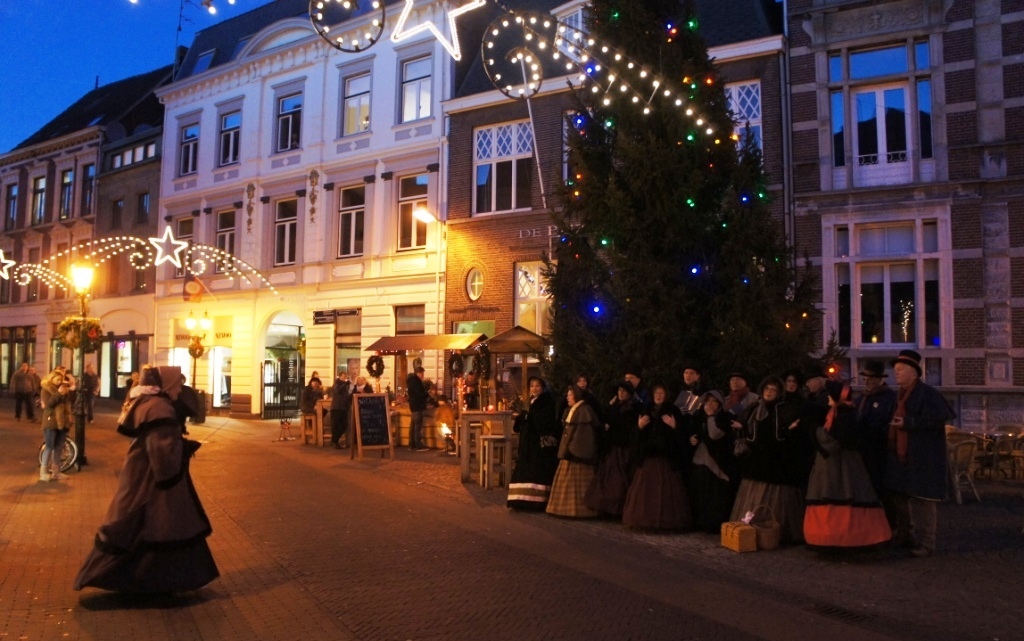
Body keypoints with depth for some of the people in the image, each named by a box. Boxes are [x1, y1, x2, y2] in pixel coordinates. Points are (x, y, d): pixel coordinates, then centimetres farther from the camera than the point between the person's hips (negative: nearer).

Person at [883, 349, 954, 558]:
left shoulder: (927, 393, -11)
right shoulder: (899, 395, 15)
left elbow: (938, 419, -20)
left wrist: (908, 423, -22)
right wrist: (892, 426, 8)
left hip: (921, 457, -9)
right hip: (900, 456, 9)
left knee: (920, 499, -6)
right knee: (900, 497, 13)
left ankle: (925, 543, 1)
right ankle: (905, 536, 25)